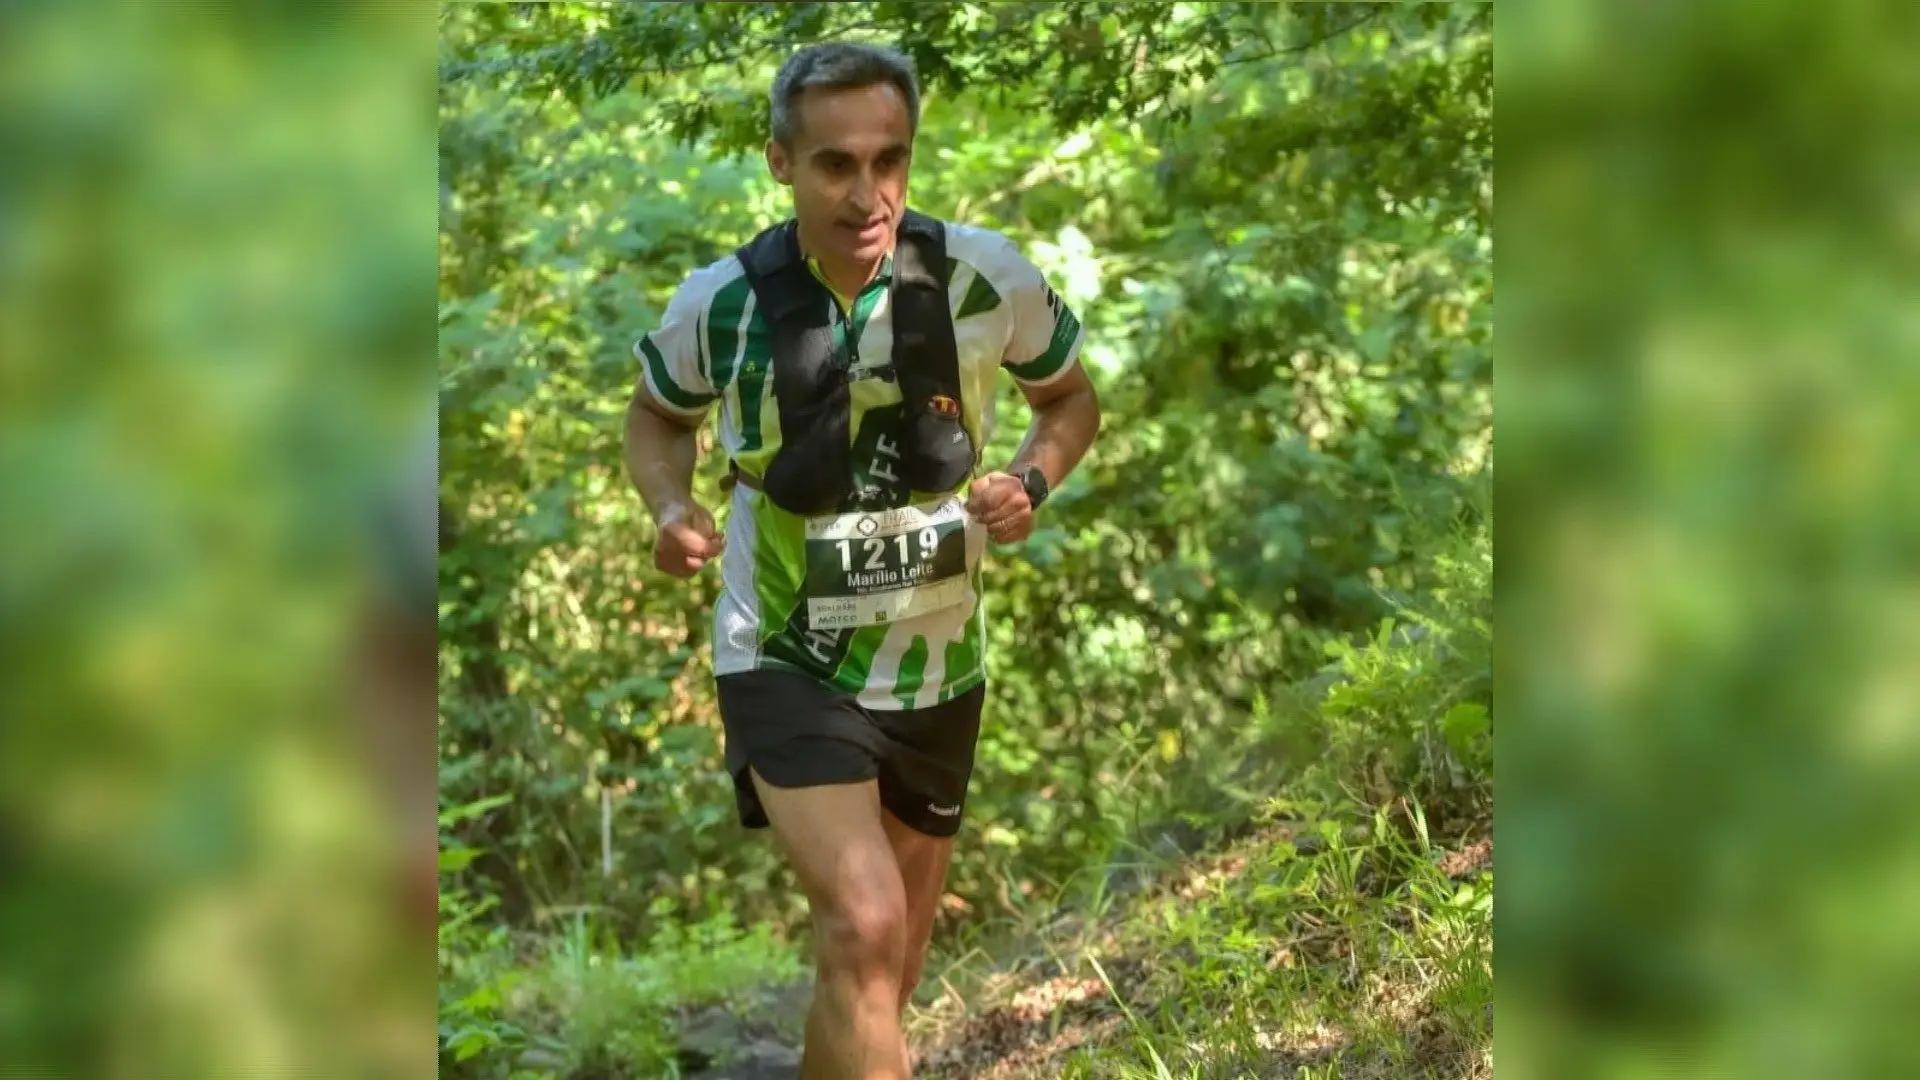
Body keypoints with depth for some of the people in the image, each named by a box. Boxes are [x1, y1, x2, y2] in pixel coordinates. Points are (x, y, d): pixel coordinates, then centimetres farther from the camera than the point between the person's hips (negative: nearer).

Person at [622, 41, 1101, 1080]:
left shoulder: (987, 278, -13)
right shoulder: (720, 303, -14)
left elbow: (1073, 398, 7)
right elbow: (657, 414, 8)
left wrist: (1030, 480, -15)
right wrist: (671, 507, -13)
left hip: (936, 668, 3)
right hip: (786, 663, -3)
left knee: (884, 969, 18)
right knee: (863, 926, -25)